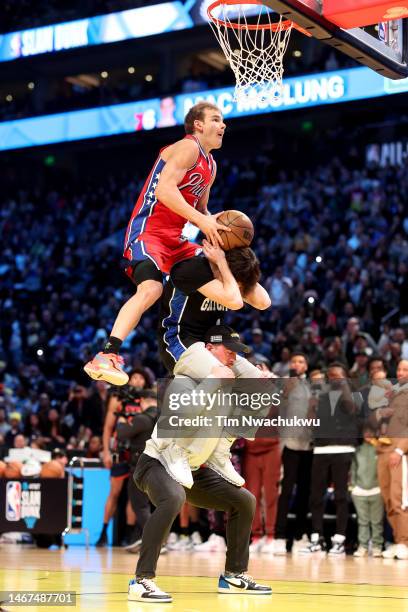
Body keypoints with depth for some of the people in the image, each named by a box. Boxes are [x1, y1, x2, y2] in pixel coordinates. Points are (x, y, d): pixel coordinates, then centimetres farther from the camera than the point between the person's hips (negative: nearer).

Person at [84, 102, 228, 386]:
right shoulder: (188, 148, -9)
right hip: (149, 230, -10)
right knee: (151, 289, -31)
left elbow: (200, 209, 29)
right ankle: (107, 356, -37)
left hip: (174, 238, 10)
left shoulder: (210, 166, 21)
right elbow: (164, 189, -23)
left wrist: (216, 225, 7)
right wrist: (201, 221, -27)